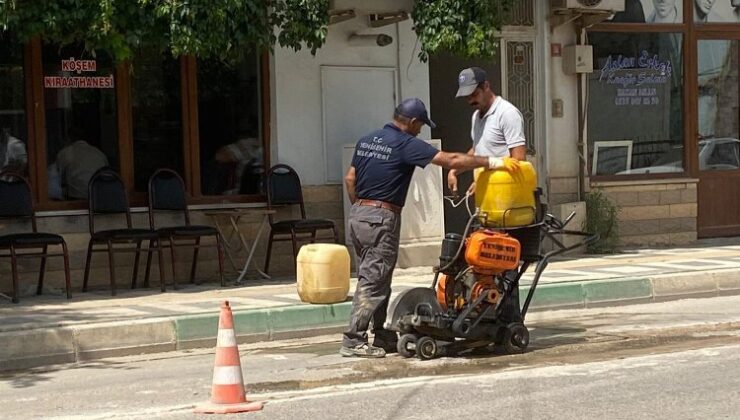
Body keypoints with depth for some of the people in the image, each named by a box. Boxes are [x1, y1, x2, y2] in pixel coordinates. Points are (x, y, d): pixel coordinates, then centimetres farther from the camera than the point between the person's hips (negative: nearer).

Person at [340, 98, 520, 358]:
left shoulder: (366, 141, 12)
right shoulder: (406, 144, -11)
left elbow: (350, 179, 15)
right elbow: (451, 160, -16)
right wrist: (493, 163, -12)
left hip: (358, 213, 9)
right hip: (381, 219, -9)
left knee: (372, 278, 14)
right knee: (373, 282, -6)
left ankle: (382, 336, 20)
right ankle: (353, 341, -7)